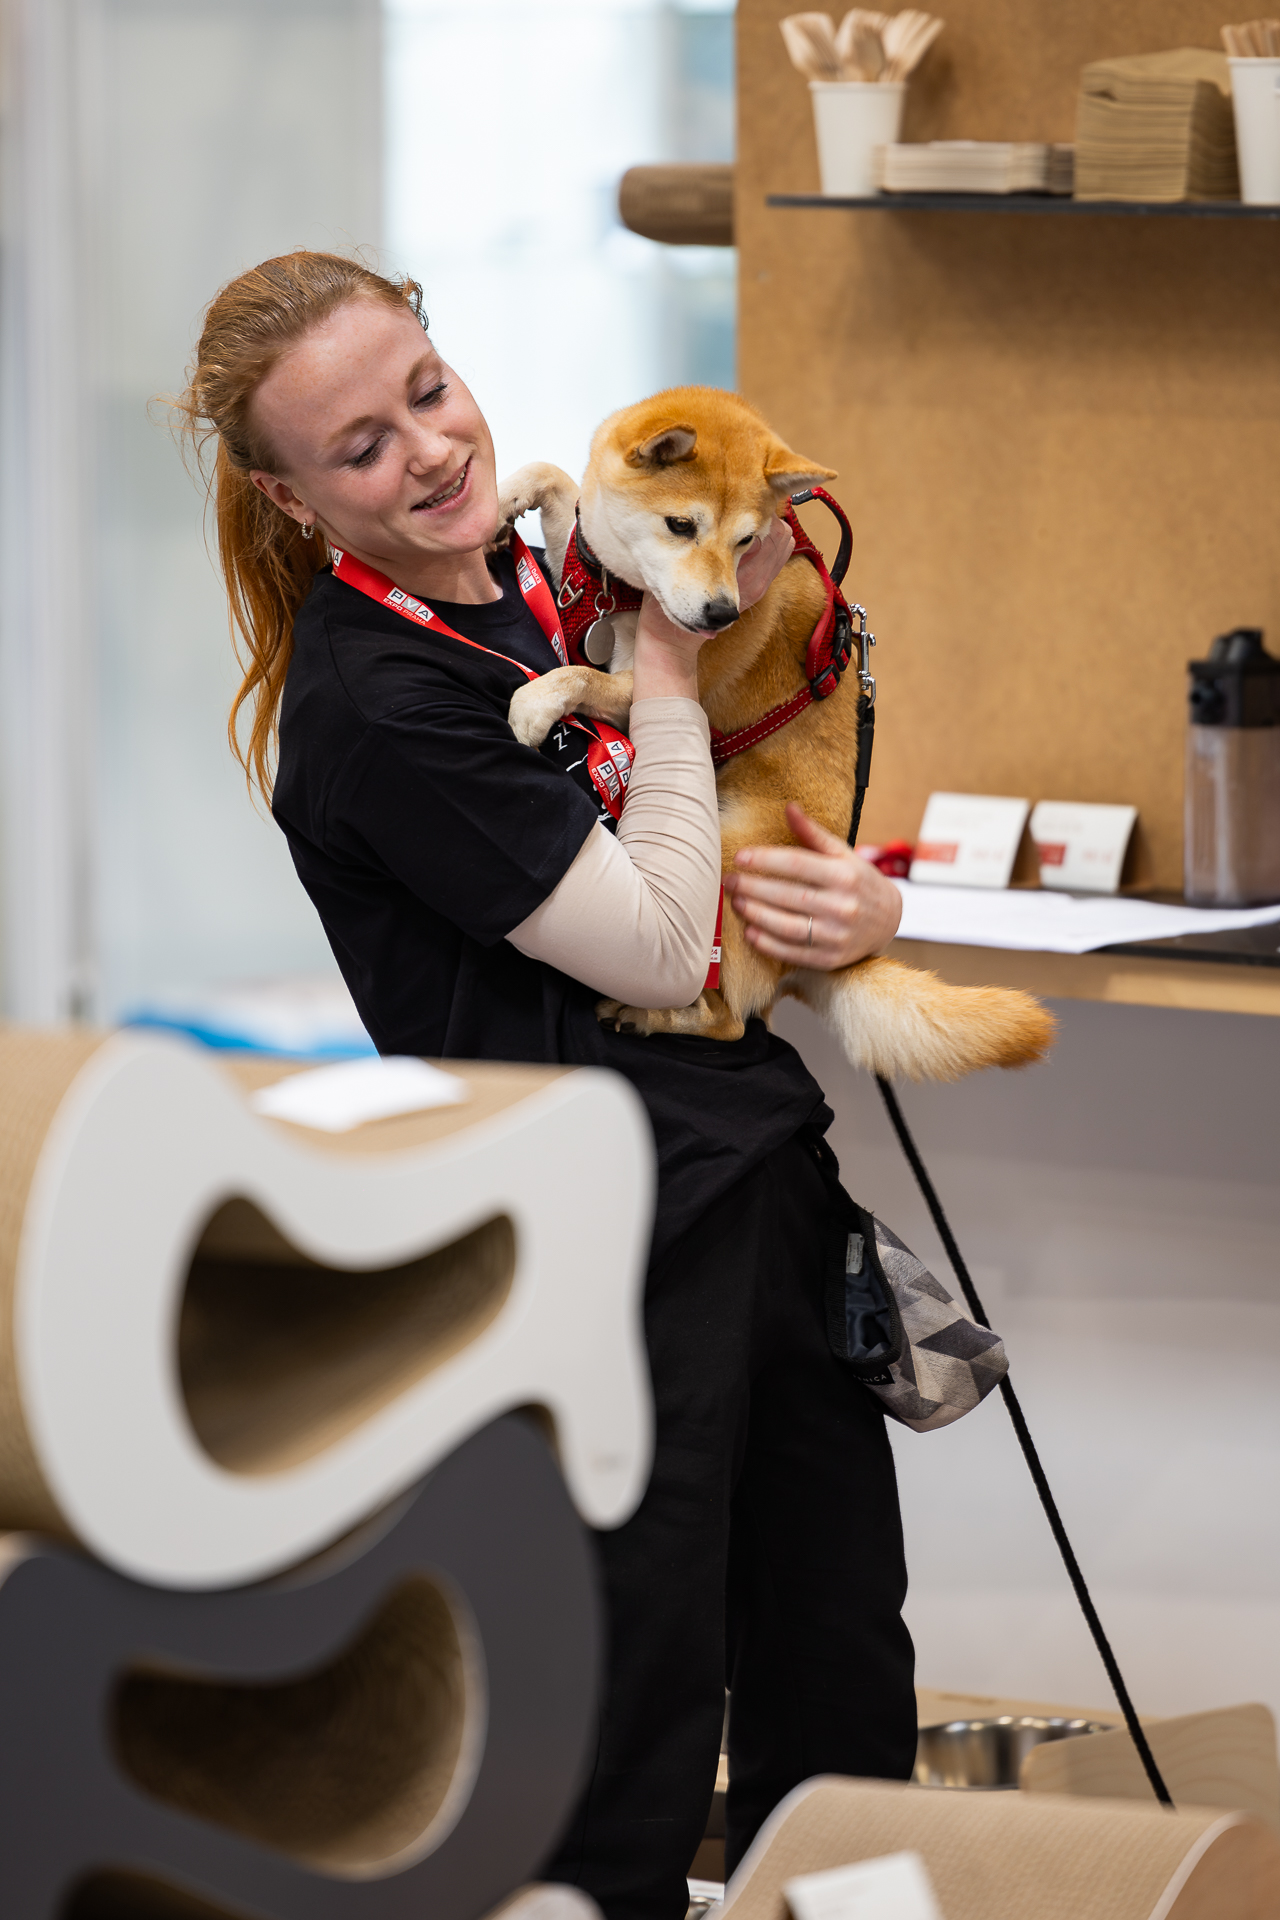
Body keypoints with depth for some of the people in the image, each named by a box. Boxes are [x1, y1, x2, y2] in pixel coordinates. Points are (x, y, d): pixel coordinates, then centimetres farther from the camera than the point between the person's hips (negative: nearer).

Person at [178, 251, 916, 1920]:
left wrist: (867, 906, -4)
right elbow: (654, 948, -18)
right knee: (635, 1723, 1)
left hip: (759, 1166, 8)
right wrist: (675, 664, -11)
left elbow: (779, 838, 18)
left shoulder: (553, 578, 7)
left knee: (840, 1690, 16)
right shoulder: (373, 700, -18)